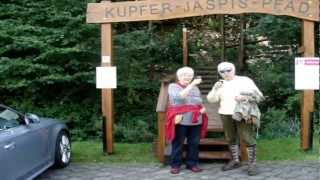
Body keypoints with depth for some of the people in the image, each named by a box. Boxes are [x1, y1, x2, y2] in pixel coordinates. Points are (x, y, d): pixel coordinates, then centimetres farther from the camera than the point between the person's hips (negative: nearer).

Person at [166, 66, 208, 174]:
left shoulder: (195, 88, 18)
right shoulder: (173, 86, 0)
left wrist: (203, 108, 3)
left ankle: (192, 164, 16)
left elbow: (200, 102, 26)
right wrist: (192, 84, -23)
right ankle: (175, 165, 8)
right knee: (178, 143, 0)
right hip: (180, 120, -5)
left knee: (194, 143, 6)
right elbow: (180, 96, -20)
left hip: (196, 120, 5)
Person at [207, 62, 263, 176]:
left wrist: (244, 97, -17)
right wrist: (215, 89, -12)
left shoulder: (245, 80, 0)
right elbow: (211, 99, 5)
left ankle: (252, 163, -4)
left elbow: (259, 96, -2)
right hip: (226, 115, 4)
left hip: (243, 114, -4)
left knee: (248, 139, -8)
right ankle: (235, 161, 25)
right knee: (231, 139, 11)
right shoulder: (220, 84, 10)